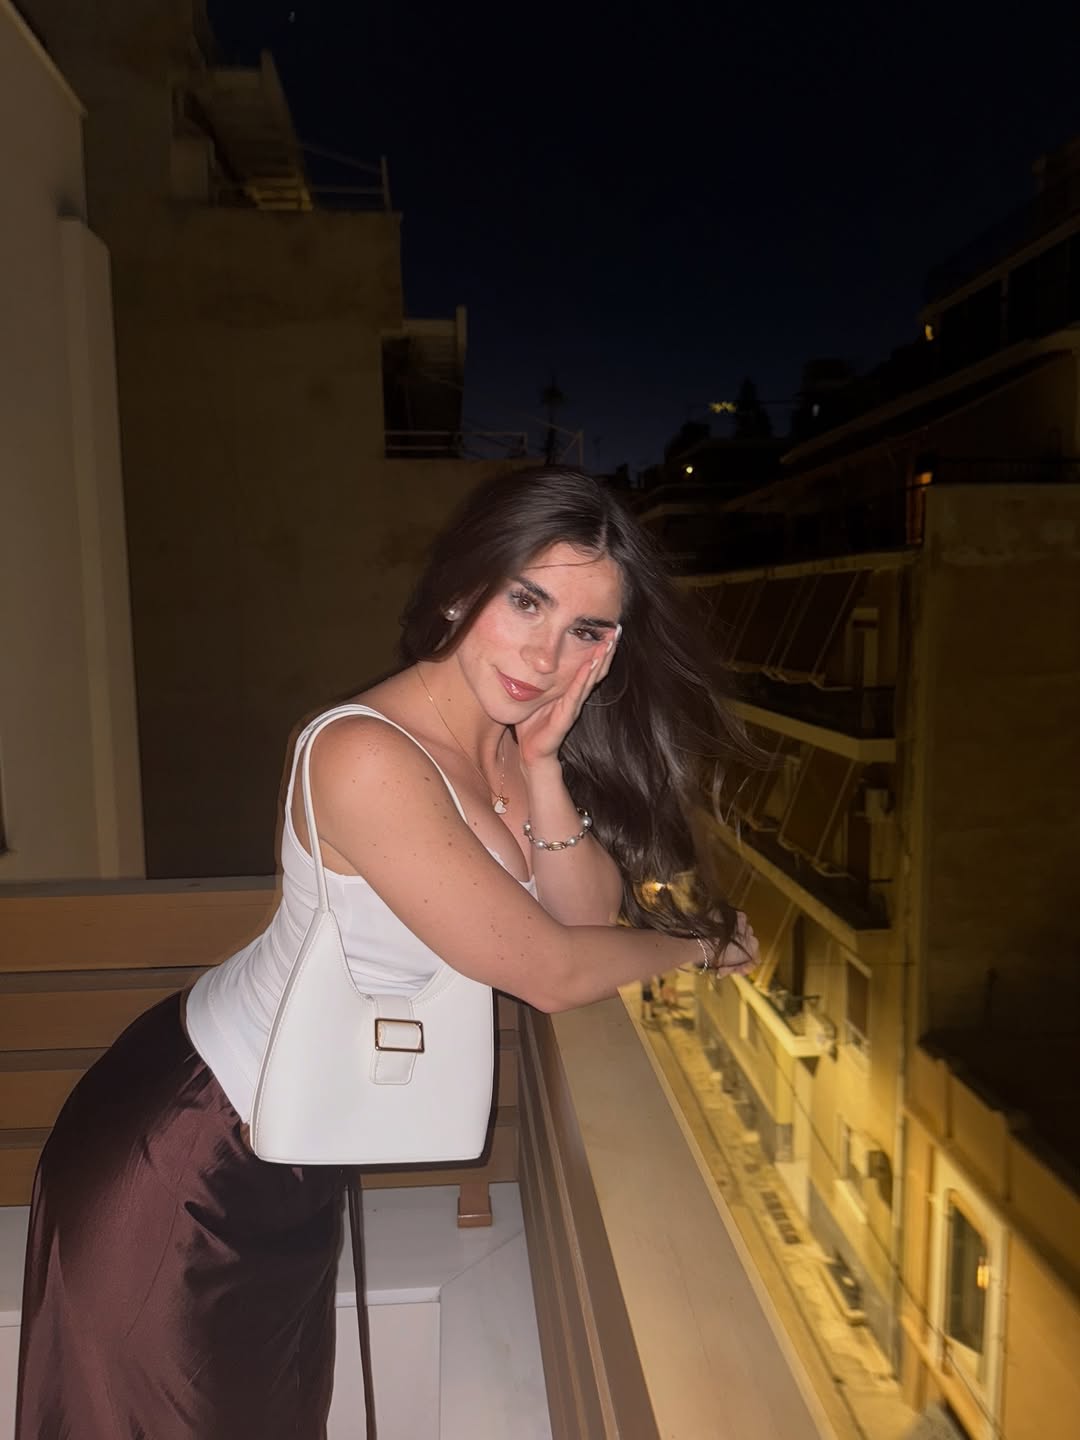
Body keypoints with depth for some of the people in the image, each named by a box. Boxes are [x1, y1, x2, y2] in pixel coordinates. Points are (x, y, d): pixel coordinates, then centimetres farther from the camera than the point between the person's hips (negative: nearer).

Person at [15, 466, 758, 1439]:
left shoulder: (504, 737, -7)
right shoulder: (367, 756, -33)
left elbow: (591, 915, -7)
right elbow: (552, 972, -28)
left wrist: (541, 767, -22)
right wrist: (698, 945, -10)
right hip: (191, 1151, -7)